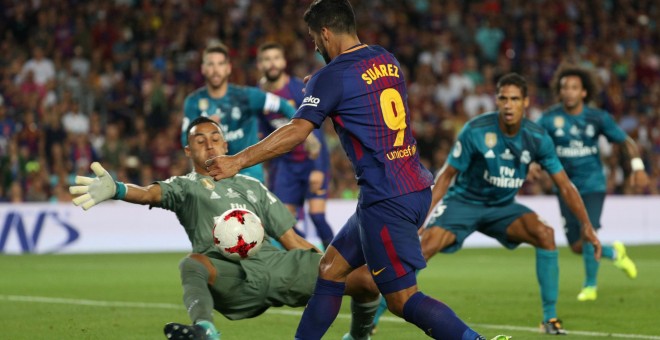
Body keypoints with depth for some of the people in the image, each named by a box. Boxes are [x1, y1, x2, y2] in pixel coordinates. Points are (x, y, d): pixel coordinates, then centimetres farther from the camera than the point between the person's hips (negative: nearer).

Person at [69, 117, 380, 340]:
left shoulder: (251, 186, 31)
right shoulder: (185, 186, 15)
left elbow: (292, 240, 28)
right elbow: (150, 194, -9)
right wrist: (116, 190, -32)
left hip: (277, 264, 4)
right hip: (231, 275, -4)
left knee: (368, 279, -13)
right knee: (193, 264, -39)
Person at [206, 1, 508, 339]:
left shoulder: (332, 76, -10)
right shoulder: (386, 60, 12)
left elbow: (296, 132, -17)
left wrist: (237, 161, -15)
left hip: (386, 199, -9)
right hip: (416, 187, 9)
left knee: (402, 298, -5)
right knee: (331, 268, 16)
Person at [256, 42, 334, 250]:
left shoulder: (300, 90, -15)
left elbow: (314, 131, -18)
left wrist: (318, 168, -25)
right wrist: (272, 170, 13)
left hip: (312, 162, -5)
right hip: (286, 165, 5)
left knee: (317, 215, -15)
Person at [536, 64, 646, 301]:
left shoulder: (598, 118, -6)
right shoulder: (550, 119, -9)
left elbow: (625, 141, 1)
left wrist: (637, 166, -13)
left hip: (592, 185, -2)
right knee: (577, 246, 4)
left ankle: (590, 285, 6)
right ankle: (614, 253, 37)